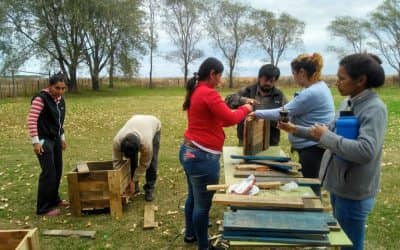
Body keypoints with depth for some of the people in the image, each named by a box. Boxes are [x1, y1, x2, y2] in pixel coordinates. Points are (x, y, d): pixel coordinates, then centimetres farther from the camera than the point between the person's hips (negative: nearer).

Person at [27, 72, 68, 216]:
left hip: (55, 139, 8)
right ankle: (43, 208, 3)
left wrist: (62, 137, 20)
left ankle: (54, 199, 32)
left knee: (58, 171, 14)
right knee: (49, 173, -7)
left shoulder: (60, 100, 7)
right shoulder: (41, 98, -16)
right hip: (44, 140, -8)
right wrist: (35, 141, -20)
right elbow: (31, 120, -18)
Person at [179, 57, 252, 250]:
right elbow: (230, 119, -20)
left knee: (193, 197, 25)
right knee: (203, 204, 5)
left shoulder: (195, 91, 11)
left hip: (189, 151, 10)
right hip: (202, 156, -10)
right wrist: (245, 109, -1)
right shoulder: (208, 93, -20)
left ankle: (190, 234, 43)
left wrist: (239, 113, 13)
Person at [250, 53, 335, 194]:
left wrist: (257, 113, -8)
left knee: (310, 188, 1)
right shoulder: (319, 86, 9)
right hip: (311, 146, 10)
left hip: (313, 148, -10)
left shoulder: (311, 93, -24)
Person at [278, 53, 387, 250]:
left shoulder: (374, 109, -22)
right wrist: (296, 130, 7)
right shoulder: (348, 102, 6)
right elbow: (329, 133, 14)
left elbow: (365, 151, -33)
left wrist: (326, 136, -25)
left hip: (354, 192, -8)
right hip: (339, 185, 9)